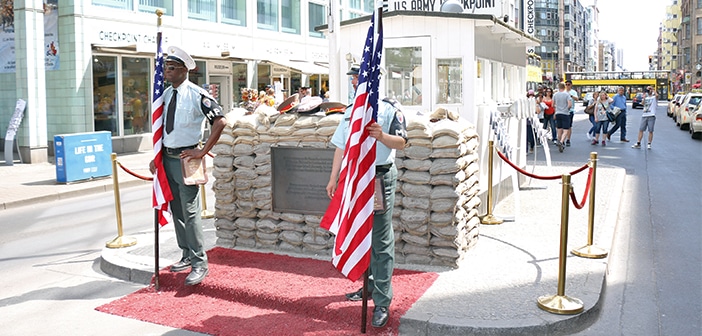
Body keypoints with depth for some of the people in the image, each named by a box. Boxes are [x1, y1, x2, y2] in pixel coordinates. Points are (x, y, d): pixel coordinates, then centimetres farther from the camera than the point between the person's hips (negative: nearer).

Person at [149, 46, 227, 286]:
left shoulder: (197, 94, -12)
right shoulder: (166, 94, 10)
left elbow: (220, 122, -17)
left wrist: (203, 151, -17)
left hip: (185, 158, -7)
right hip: (167, 157, 8)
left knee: (189, 211, -8)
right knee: (176, 210, 14)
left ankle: (199, 263, 1)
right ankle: (187, 255, 27)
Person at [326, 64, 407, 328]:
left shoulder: (389, 109, -2)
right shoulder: (350, 111, 16)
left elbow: (401, 142, -9)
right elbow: (341, 146, 17)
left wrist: (381, 135, -28)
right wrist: (333, 178, 14)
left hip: (381, 179, -6)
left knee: (381, 241, -7)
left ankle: (382, 302, -4)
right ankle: (370, 285, 29)